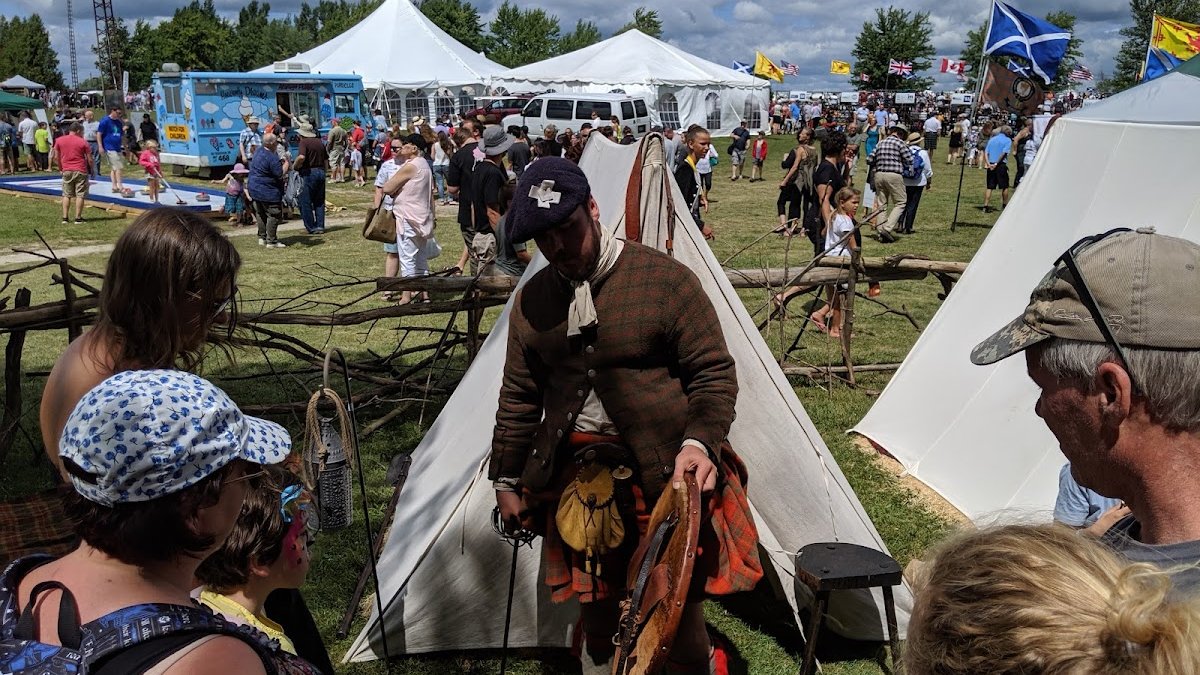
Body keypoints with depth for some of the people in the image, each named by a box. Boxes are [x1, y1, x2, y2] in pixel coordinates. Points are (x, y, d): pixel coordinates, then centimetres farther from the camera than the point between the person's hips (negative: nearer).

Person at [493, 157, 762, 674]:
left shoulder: (665, 279, -10)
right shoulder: (530, 301, 5)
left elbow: (714, 374, -7)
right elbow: (519, 398, 14)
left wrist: (700, 442, -23)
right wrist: (506, 480, 16)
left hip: (664, 476, -4)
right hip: (575, 475, 4)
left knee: (678, 608, 6)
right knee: (594, 606, 16)